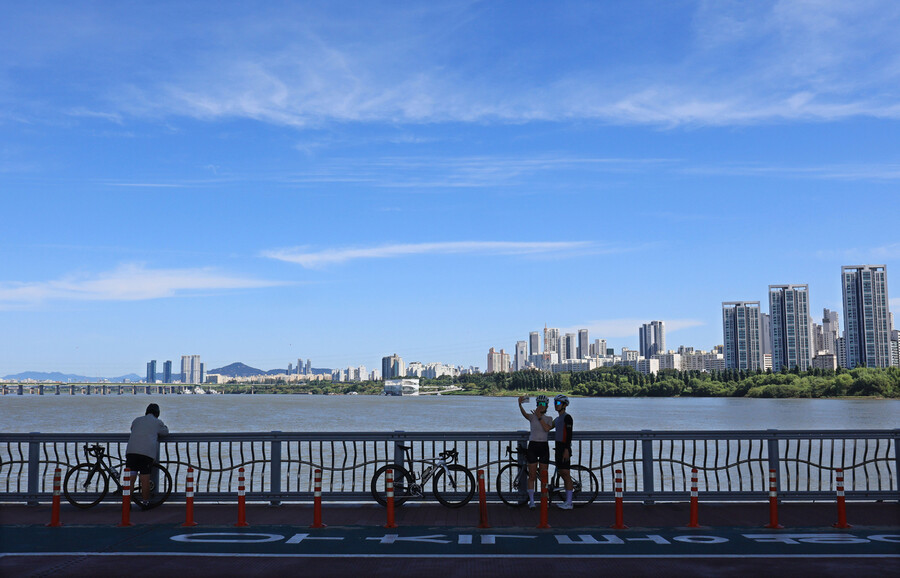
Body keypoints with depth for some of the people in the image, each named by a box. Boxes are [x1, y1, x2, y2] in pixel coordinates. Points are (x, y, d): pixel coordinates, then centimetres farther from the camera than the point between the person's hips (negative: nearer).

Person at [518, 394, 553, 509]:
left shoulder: (549, 418, 8)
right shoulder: (532, 416, 2)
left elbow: (547, 428, -13)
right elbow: (524, 414, -22)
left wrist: (539, 417, -15)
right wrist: (520, 404, -42)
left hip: (544, 447, 2)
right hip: (533, 446, -2)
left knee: (543, 476, 5)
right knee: (532, 476, -1)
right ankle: (531, 501, 4)